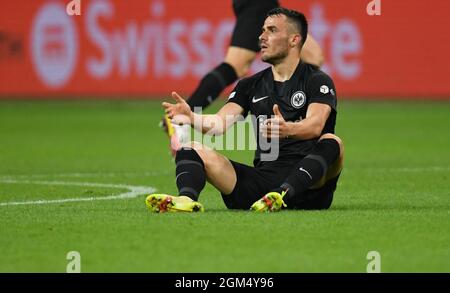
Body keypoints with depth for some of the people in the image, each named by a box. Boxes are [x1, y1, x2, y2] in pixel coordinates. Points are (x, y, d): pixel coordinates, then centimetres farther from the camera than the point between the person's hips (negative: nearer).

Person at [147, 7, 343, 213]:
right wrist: (191, 117, -21)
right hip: (262, 178, 4)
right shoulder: (251, 85, 16)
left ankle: (282, 196, -53)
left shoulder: (317, 81, 1)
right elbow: (221, 122, 2)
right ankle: (186, 198, -42)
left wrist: (288, 129, -42)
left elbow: (315, 125, -19)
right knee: (192, 150, -8)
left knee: (332, 142, -33)